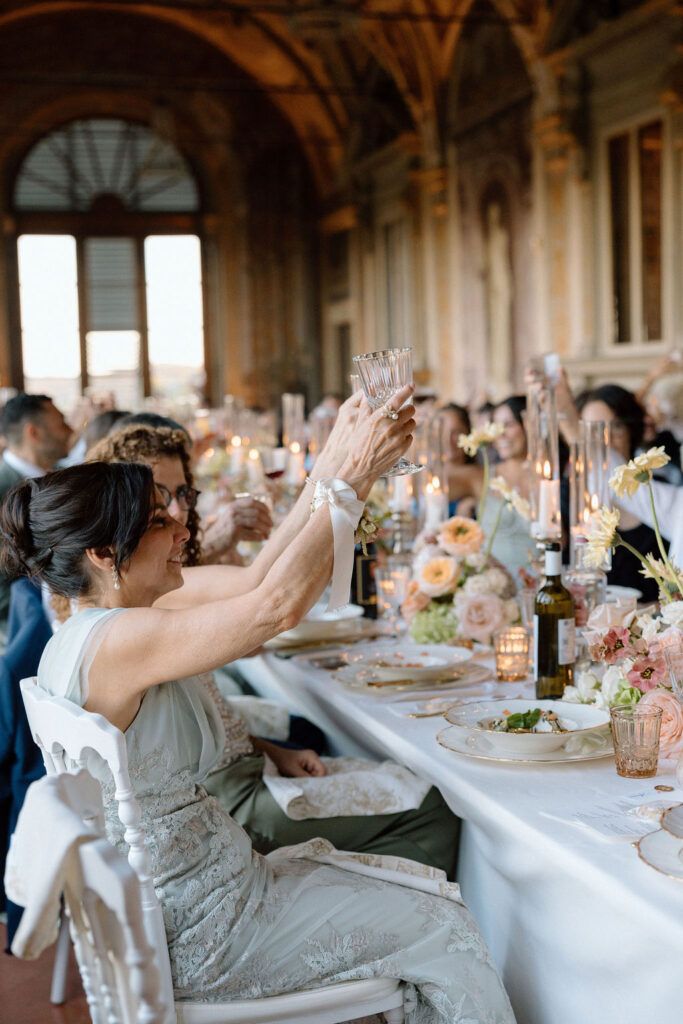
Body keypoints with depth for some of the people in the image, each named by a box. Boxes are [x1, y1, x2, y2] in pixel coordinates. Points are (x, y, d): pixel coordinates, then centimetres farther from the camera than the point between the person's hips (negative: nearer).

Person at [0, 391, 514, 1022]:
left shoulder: (121, 608, 1)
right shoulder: (115, 641, -28)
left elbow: (255, 580, 0)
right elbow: (279, 605, -31)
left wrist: (334, 467, -8)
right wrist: (348, 480, -22)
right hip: (194, 936, -9)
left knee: (425, 888, 18)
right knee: (447, 932, 3)